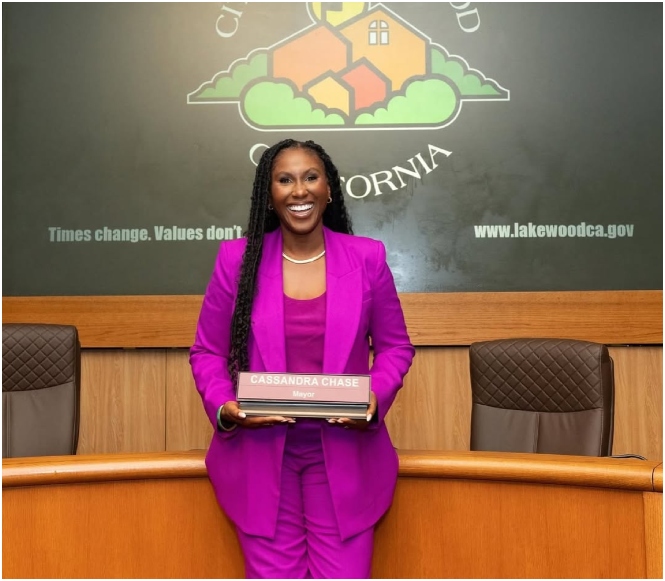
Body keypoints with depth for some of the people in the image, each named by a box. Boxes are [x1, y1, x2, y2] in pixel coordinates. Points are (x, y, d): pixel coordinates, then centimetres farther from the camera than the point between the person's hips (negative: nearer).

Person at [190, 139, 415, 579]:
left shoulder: (367, 258, 0)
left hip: (344, 456, 1)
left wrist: (376, 398, -12)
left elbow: (396, 346, 8)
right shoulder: (238, 259, -1)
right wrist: (223, 407, -14)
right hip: (260, 455, 0)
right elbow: (207, 352, 5)